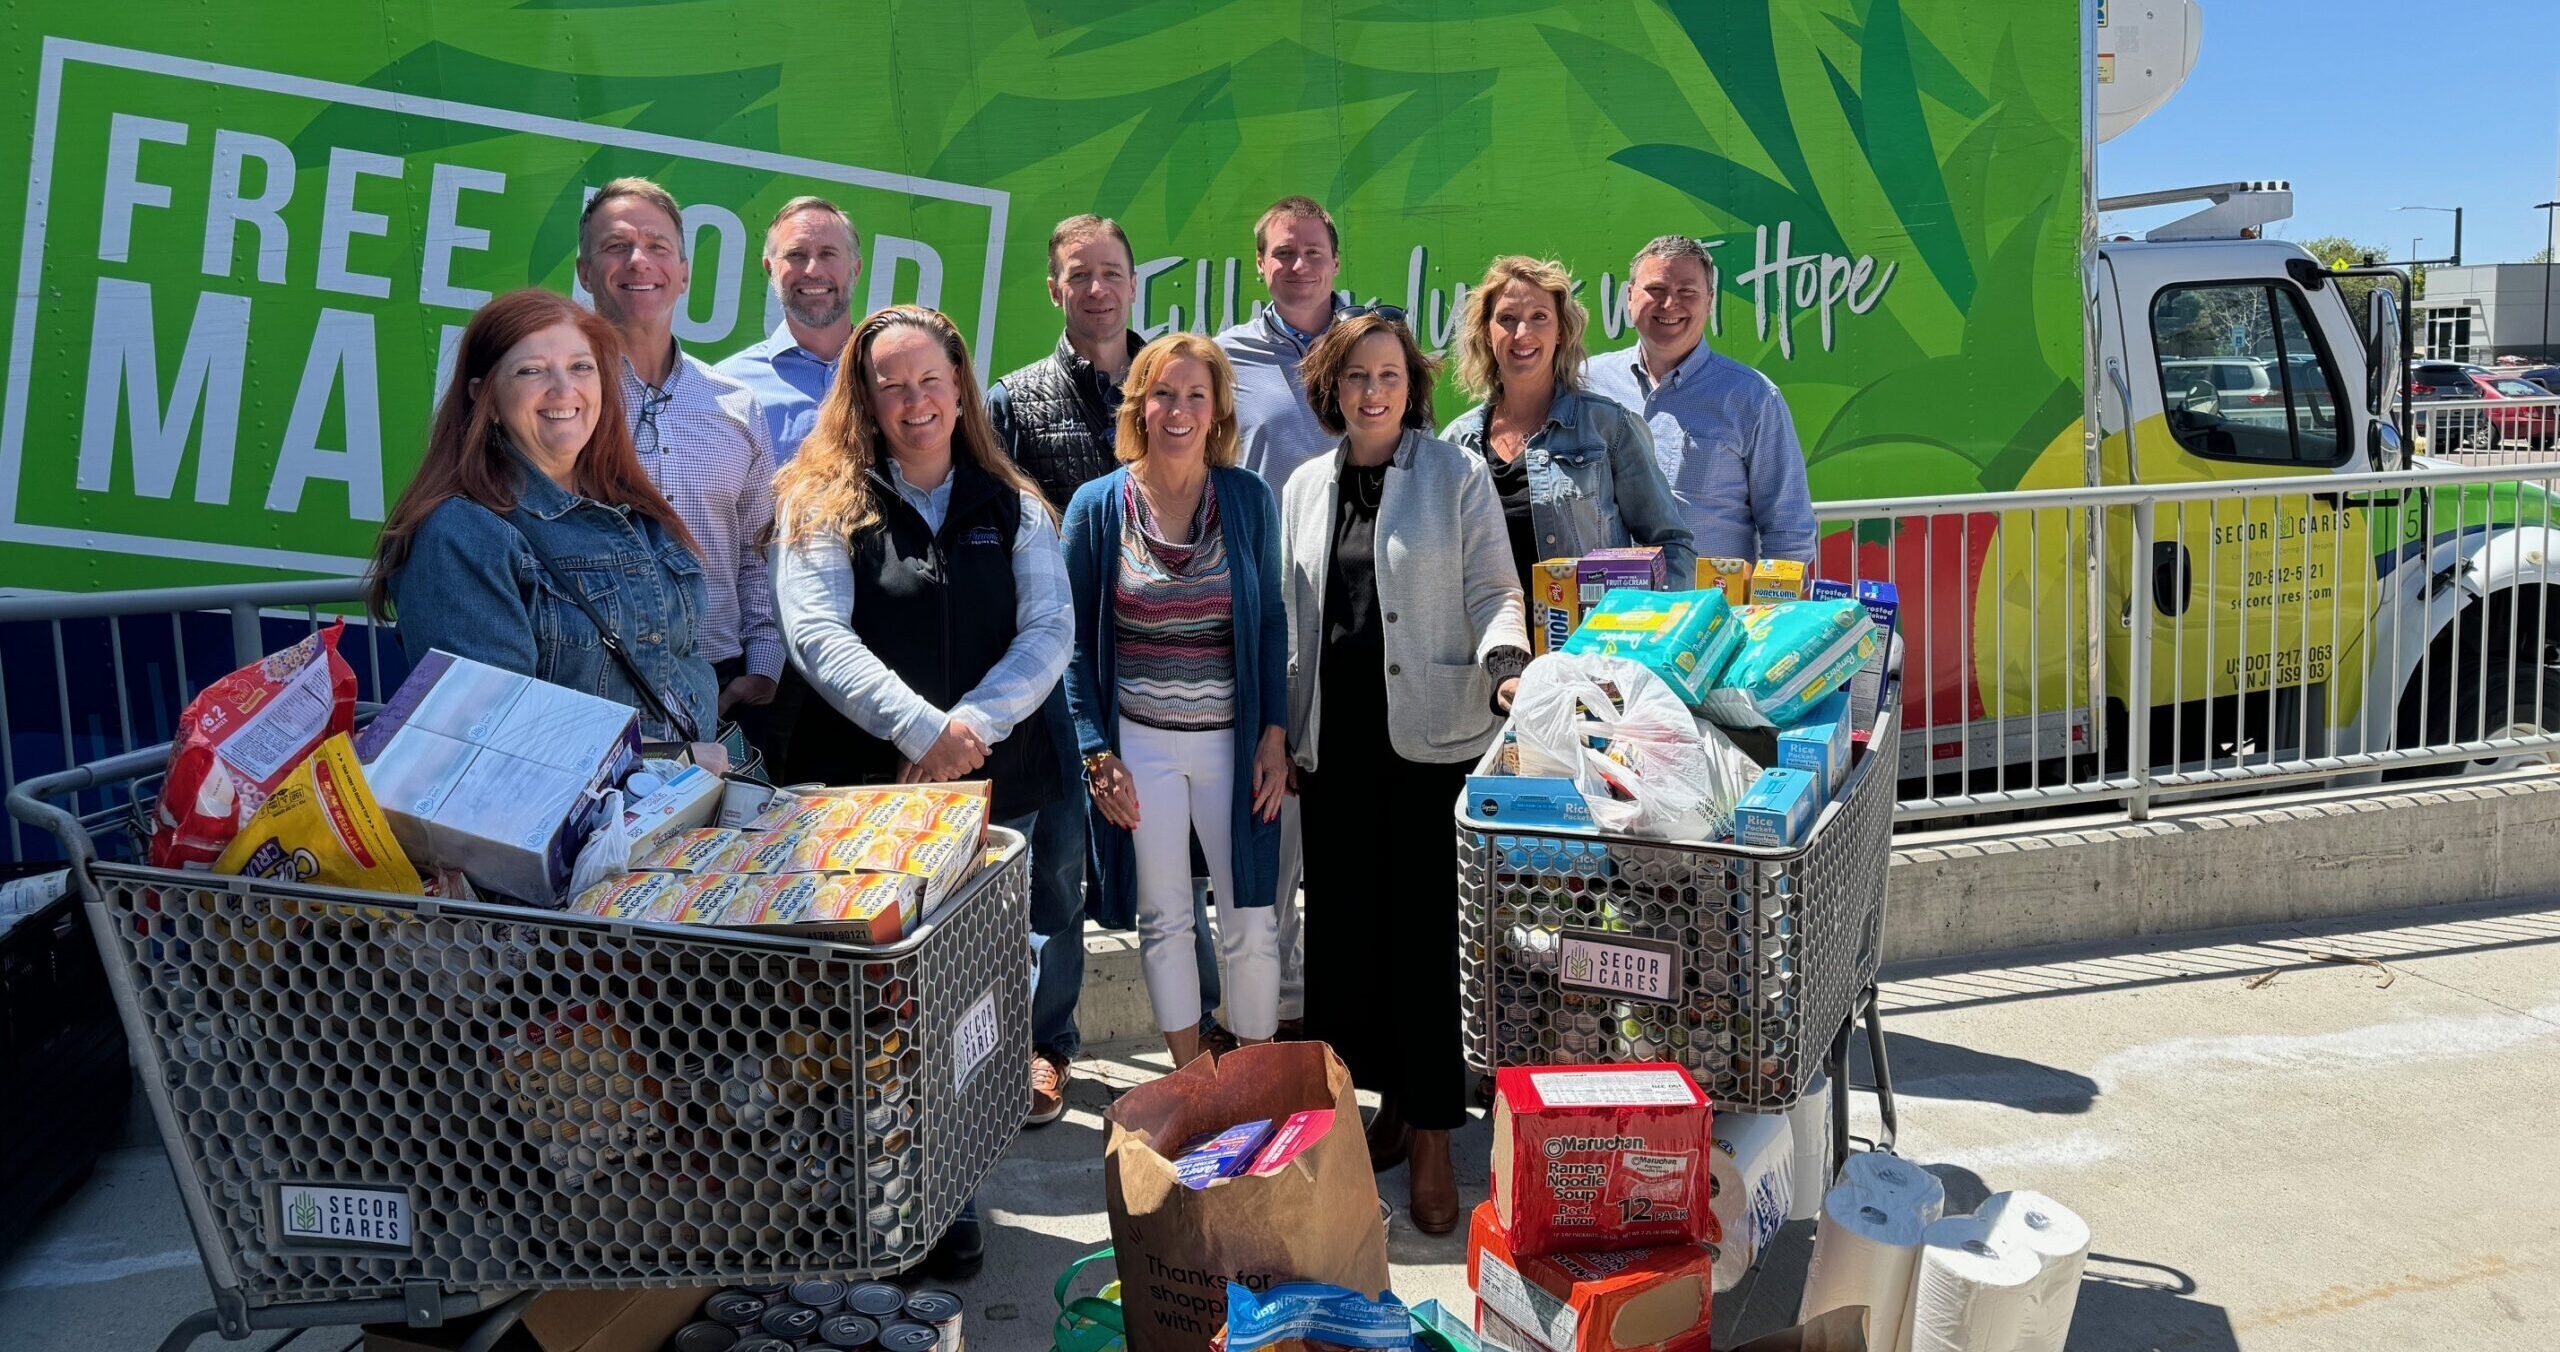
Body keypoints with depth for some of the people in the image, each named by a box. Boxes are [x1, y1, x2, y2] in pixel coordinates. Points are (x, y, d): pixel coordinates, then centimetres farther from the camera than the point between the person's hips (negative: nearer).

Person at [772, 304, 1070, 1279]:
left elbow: (1050, 630, 0)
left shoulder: (1012, 506, 9)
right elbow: (817, 637, -10)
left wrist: (973, 727, -15)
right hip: (860, 790, -2)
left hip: (994, 788, 2)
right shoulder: (823, 504, 3)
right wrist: (924, 729, -21)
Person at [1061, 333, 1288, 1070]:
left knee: (1252, 921, 2)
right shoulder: (1097, 504, -2)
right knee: (1163, 921, 10)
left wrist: (1274, 735, -2)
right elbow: (1076, 641, 1)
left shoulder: (1250, 498, 1)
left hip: (1233, 740, 0)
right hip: (1140, 744, 0)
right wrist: (1097, 753, -5)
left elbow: (1270, 623, 6)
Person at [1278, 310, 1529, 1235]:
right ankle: (1389, 1100, 23)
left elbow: (1494, 593, -1)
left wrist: (1505, 664, -21)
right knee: (1346, 928, 6)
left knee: (1428, 932, -3)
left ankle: (1431, 1137, 9)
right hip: (1336, 746, 4)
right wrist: (1284, 737, 15)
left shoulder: (1458, 476, 2)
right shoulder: (1305, 487, 14)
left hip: (1433, 740, -4)